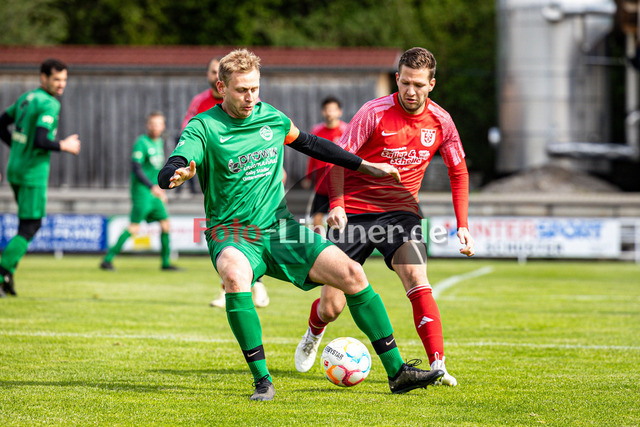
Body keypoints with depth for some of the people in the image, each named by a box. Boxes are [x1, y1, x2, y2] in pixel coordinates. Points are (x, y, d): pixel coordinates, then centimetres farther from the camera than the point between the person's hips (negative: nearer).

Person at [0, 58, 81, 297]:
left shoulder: (26, 98, 11)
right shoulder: (49, 104, -16)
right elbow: (40, 141, -26)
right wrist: (64, 146, -10)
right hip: (33, 172, -9)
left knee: (33, 223, 20)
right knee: (28, 228, -5)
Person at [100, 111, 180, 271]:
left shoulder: (159, 142, 14)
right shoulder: (141, 143, -11)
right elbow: (136, 168, -19)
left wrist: (161, 190, 25)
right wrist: (152, 187, -26)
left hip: (154, 193, 8)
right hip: (141, 192, -8)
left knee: (165, 223, 5)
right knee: (134, 227, -12)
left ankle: (166, 263, 14)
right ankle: (107, 259, -9)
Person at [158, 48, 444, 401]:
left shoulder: (271, 118, 6)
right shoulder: (203, 128, -9)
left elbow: (310, 144, 23)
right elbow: (165, 176, -22)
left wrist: (366, 167, 25)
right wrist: (178, 175, -47)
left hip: (279, 227, 5)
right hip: (232, 234, -5)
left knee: (351, 273, -10)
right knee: (235, 275, -39)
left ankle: (396, 371, -2)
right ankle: (262, 380, -30)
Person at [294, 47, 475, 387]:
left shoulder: (440, 122, -2)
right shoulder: (374, 113, -14)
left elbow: (458, 173, 11)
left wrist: (462, 226, 4)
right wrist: (336, 204, -24)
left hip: (401, 212, 2)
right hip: (355, 211, -2)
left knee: (416, 278, -26)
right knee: (332, 306, -1)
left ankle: (437, 365, -27)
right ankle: (313, 334, 37)